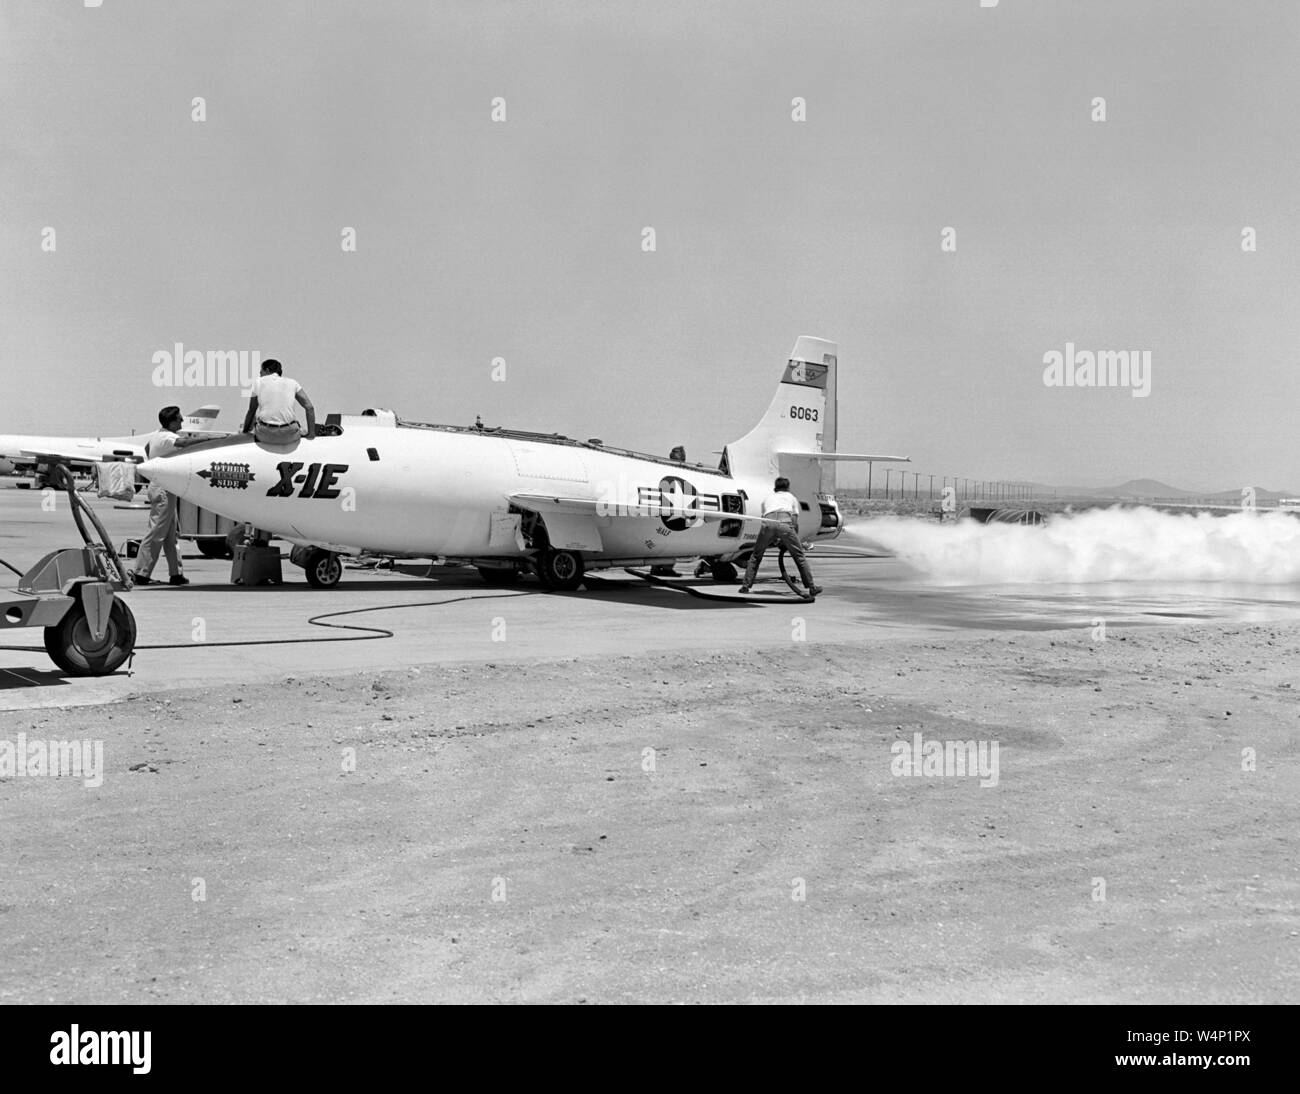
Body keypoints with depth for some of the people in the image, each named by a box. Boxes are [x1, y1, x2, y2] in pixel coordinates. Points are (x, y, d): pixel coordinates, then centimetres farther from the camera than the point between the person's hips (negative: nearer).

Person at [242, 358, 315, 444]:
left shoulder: (259, 382, 8)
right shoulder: (292, 383, 8)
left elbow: (251, 411, 12)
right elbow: (309, 407, -1)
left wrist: (245, 433, 24)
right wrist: (311, 433, 3)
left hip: (265, 436, -1)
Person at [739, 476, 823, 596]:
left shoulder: (767, 498, 37)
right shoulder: (791, 497, 33)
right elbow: (795, 523, 24)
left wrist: (773, 540, 48)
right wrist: (793, 542, 37)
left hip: (768, 523, 1)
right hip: (785, 522, -1)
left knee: (755, 556, 20)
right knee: (799, 556, 10)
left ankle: (746, 586, 15)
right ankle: (811, 587, 8)